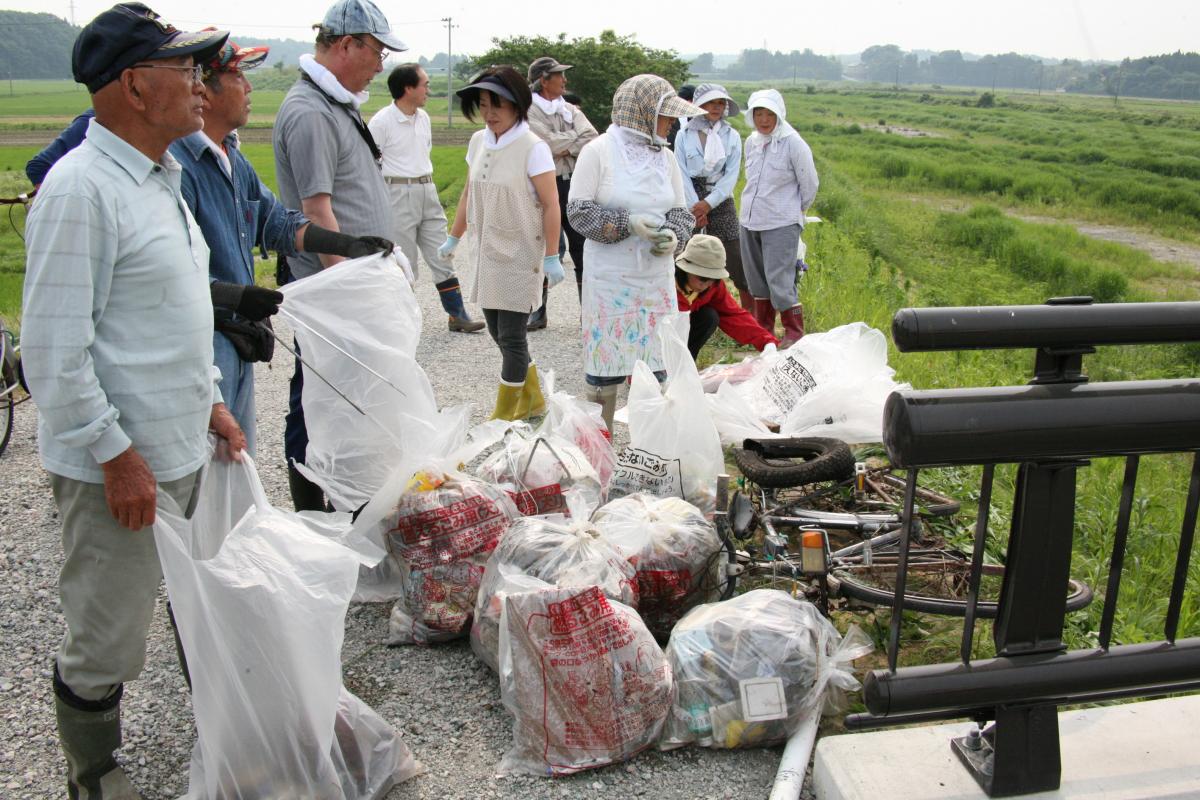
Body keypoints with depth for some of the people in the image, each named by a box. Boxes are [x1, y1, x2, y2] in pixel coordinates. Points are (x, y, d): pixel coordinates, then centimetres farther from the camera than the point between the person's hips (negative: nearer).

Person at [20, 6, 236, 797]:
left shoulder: (160, 179, 12)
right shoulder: (81, 188, -18)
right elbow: (55, 349, -21)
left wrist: (211, 402, 16)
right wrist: (116, 455, -19)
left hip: (186, 451, 9)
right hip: (121, 466, -9)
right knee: (105, 648, 7)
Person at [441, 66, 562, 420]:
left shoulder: (533, 148, -13)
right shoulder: (478, 141, 5)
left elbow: (550, 205, -14)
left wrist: (551, 257, -16)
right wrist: (453, 238, 19)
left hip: (520, 256, -7)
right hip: (487, 253, 7)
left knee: (511, 336, 0)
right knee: (498, 333, 13)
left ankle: (505, 414, 13)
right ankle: (532, 398, 31)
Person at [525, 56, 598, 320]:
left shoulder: (570, 109, 12)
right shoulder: (529, 112, -4)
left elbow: (593, 141, -1)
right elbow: (551, 142, -17)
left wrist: (568, 149, -14)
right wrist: (577, 137, -4)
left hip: (574, 185, 4)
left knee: (583, 249, 6)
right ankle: (537, 312, 15)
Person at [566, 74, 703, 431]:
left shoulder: (666, 157, 9)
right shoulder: (598, 151, -5)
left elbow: (681, 212, 13)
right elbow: (578, 211, -8)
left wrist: (673, 235, -10)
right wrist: (628, 223, -19)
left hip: (657, 277, 5)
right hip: (609, 278, -4)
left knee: (655, 364, 6)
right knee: (605, 366, 1)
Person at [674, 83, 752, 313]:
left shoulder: (732, 136, 5)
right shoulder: (684, 135, 2)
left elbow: (731, 176, -1)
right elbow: (682, 174, -3)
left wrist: (708, 204, -11)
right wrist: (696, 207, -11)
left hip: (721, 202, 0)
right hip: (692, 202, 0)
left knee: (736, 261, -2)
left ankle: (749, 311, 6)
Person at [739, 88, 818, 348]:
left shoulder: (794, 144, -12)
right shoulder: (751, 142, 6)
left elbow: (809, 185, -3)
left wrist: (794, 210, 9)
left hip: (781, 224, -6)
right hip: (749, 221, 6)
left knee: (780, 282, -9)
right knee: (757, 279, 14)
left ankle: (794, 334, 4)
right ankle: (762, 329, 28)